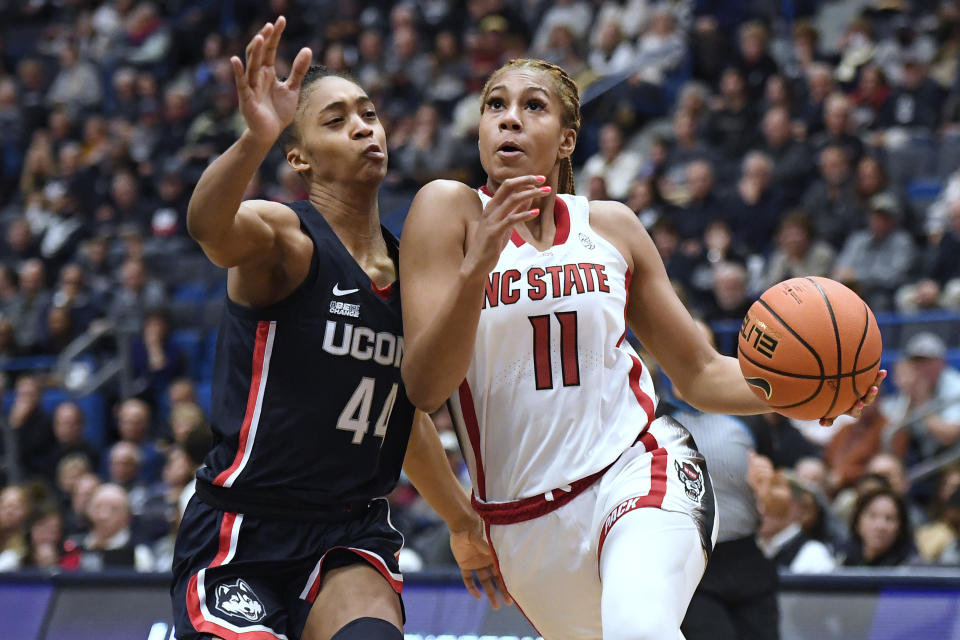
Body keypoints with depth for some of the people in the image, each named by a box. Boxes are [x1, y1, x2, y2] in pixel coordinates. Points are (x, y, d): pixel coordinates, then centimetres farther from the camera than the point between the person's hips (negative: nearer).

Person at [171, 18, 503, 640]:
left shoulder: (406, 269, 12)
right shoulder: (283, 237, -8)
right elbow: (209, 226, -34)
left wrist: (464, 521, 37)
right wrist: (256, 140, -54)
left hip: (350, 538, 4)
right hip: (241, 535, -4)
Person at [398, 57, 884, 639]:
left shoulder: (611, 226, 7)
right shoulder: (449, 209, -3)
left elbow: (699, 374, 15)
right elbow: (424, 388, -13)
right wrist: (475, 268, -28)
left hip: (639, 470, -1)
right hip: (526, 524, 1)